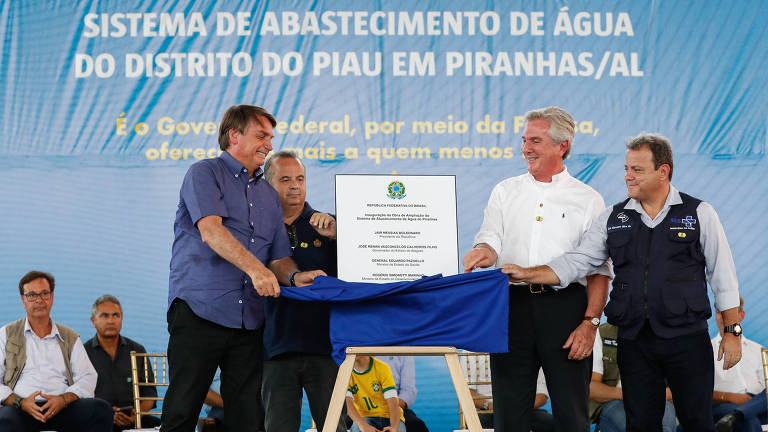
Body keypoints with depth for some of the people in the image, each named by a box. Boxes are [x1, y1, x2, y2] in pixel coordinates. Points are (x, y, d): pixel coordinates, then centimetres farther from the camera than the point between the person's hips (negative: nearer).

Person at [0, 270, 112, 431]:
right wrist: (20, 402, -12)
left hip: (63, 408, 3)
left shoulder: (70, 338, 22)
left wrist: (63, 399, -10)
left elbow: (87, 377, 11)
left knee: (101, 409, -28)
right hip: (22, 411, -3)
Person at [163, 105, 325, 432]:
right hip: (199, 308, -6)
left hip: (249, 318, 6)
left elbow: (279, 257, 17)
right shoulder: (204, 174, 2)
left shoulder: (269, 196, 22)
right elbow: (210, 231, -14)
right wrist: (255, 268, -27)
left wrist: (294, 277, -7)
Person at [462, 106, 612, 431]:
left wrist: (590, 322, -10)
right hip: (513, 305, 2)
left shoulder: (588, 200, 6)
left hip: (565, 306, -2)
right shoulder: (505, 192, 15)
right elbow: (490, 243, 4)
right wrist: (485, 252, -21)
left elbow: (600, 270, 2)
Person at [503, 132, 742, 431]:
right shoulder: (613, 219, 8)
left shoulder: (699, 214, 1)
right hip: (634, 340, 3)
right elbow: (576, 261, 5)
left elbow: (722, 276, 3)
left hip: (687, 339, -3)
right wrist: (527, 274, -9)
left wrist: (732, 331, -1)